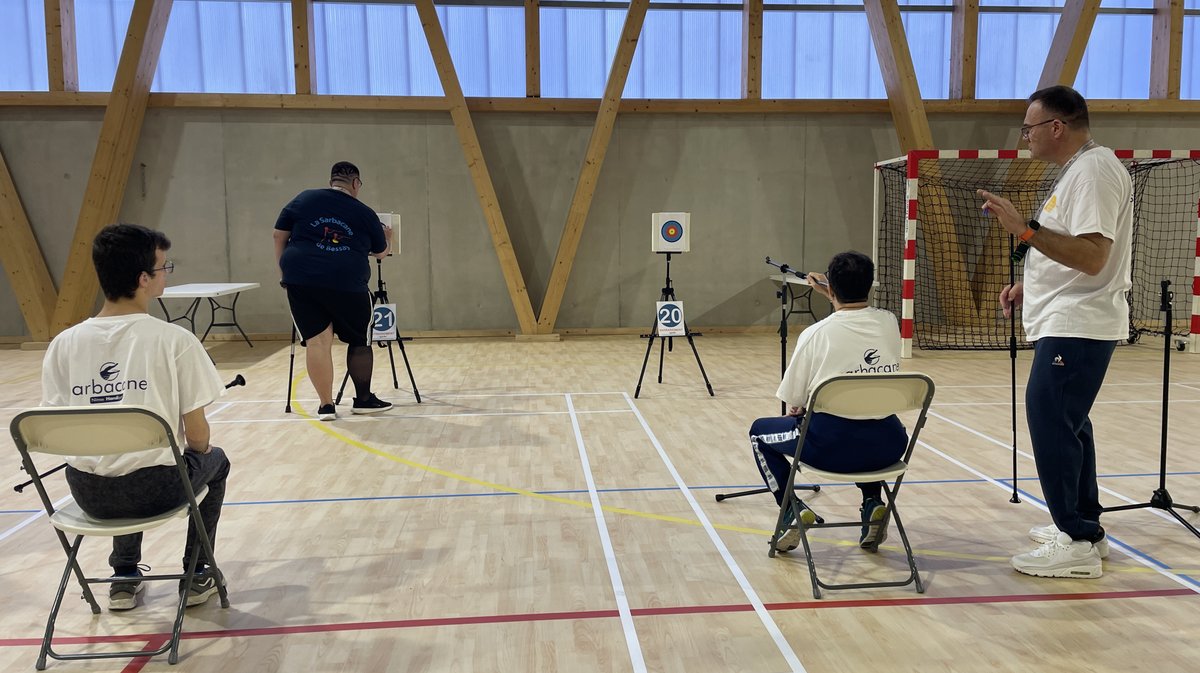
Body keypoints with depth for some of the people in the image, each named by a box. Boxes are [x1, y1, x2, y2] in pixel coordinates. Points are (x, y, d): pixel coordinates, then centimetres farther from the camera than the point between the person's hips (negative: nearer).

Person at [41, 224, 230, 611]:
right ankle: (197, 577, 32)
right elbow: (197, 437, -10)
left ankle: (125, 579, 39)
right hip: (156, 490, -4)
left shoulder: (64, 344, -3)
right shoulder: (175, 340, -14)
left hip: (88, 493, 4)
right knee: (215, 461, 30)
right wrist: (202, 450, 13)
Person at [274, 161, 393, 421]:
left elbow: (280, 235, 12)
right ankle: (364, 400, 21)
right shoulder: (365, 214, 8)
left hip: (302, 279, 2)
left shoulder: (304, 200, 11)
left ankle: (326, 405, 3)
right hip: (347, 284, -2)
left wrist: (284, 270, 21)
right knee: (360, 341, 13)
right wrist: (387, 238, 42)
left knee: (316, 341, 3)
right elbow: (381, 252, 21)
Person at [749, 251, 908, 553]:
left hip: (830, 447, -4)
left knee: (760, 431, 22)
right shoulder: (889, 322, 1)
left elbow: (793, 401, -1)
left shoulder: (815, 334, -10)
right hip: (887, 447, 4)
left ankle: (793, 509, 7)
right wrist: (833, 297, 33)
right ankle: (873, 503, 22)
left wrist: (797, 410, 21)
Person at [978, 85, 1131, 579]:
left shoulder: (1094, 170, -16)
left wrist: (1025, 229, -29)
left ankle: (1078, 544, -2)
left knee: (1051, 425, -9)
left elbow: (1092, 257, -26)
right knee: (1066, 423, 18)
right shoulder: (1077, 171, 16)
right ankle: (1083, 526, 29)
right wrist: (1029, 287, 15)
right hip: (1068, 324, 11)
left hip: (1076, 329, -11)